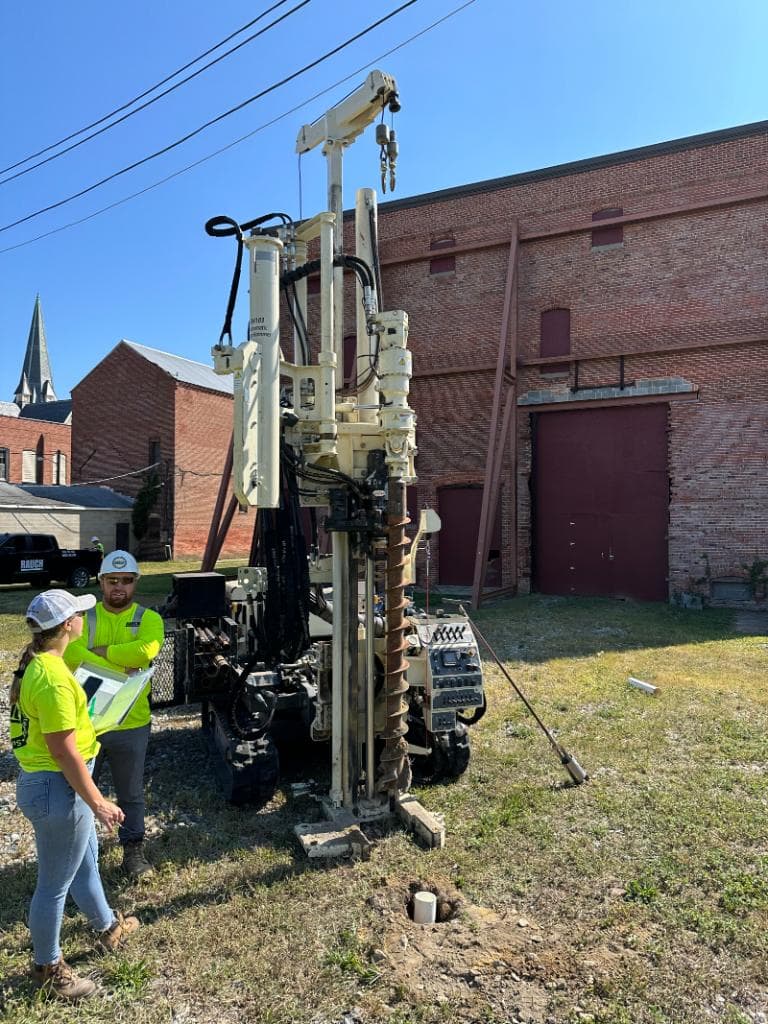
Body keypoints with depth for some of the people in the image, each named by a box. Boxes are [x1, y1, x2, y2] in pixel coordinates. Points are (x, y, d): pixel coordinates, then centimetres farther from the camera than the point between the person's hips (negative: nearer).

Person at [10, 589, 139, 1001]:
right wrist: (98, 803, -18)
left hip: (44, 780, 10)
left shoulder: (35, 661, 3)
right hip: (56, 786, -10)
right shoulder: (52, 676, -28)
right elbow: (64, 751, -26)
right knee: (55, 883, 11)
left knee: (85, 860, 26)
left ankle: (108, 928, 47)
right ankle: (48, 968, 32)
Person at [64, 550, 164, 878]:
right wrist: (121, 667, -26)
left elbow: (145, 651, -28)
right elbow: (71, 653, -22)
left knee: (131, 794, 15)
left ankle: (133, 850, 34)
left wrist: (100, 651, -19)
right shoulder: (83, 617, -3)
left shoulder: (148, 619, -7)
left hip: (131, 725, -1)